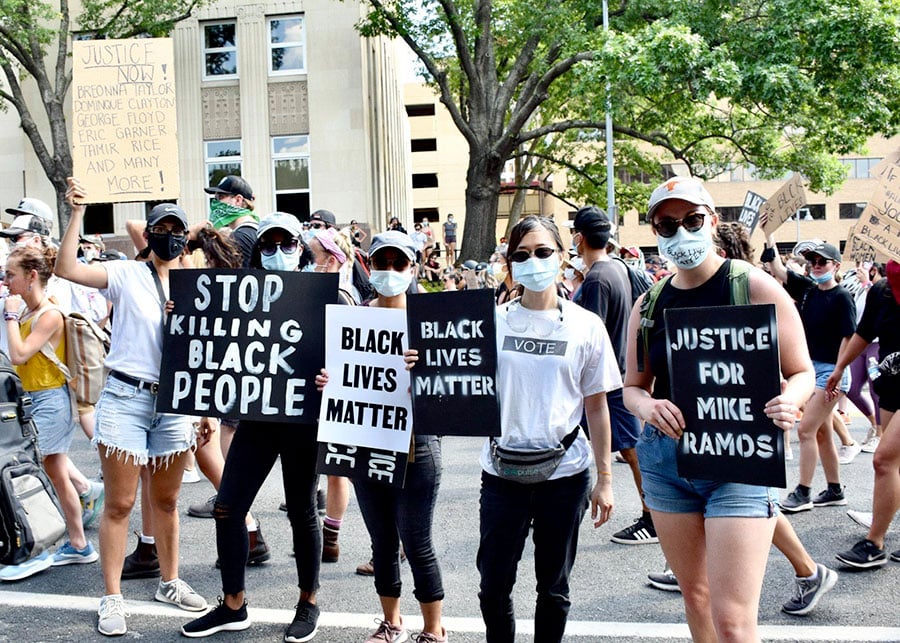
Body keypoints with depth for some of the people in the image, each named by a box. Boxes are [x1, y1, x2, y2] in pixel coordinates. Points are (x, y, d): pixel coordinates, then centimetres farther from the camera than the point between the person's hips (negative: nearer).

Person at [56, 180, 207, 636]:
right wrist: (77, 213, -18)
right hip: (125, 398, -3)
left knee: (166, 500, 15)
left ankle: (169, 582, 29)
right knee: (119, 503, 1)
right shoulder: (126, 275, -2)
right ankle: (112, 598, 11)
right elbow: (67, 269, -15)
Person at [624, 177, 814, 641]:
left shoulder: (755, 287, -5)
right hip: (666, 458, 5)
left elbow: (801, 372, -1)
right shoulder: (648, 304, 6)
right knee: (694, 596, 17)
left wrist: (788, 402, -23)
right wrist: (648, 407, -12)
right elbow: (632, 387, 11)